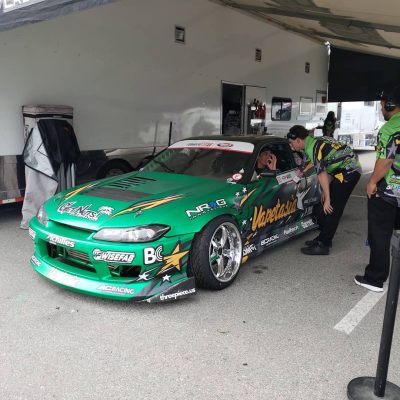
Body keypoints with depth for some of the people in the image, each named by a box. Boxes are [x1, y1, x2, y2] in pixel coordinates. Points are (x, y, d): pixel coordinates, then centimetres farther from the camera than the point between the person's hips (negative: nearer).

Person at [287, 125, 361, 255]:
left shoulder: (312, 147, -16)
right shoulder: (316, 141, 13)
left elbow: (322, 174, -20)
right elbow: (327, 169, 15)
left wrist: (328, 199, -17)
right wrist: (326, 191, 11)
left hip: (348, 171, -10)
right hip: (348, 169, 10)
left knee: (332, 209, -8)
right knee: (326, 208, 13)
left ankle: (323, 245, -3)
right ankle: (324, 237, 24)